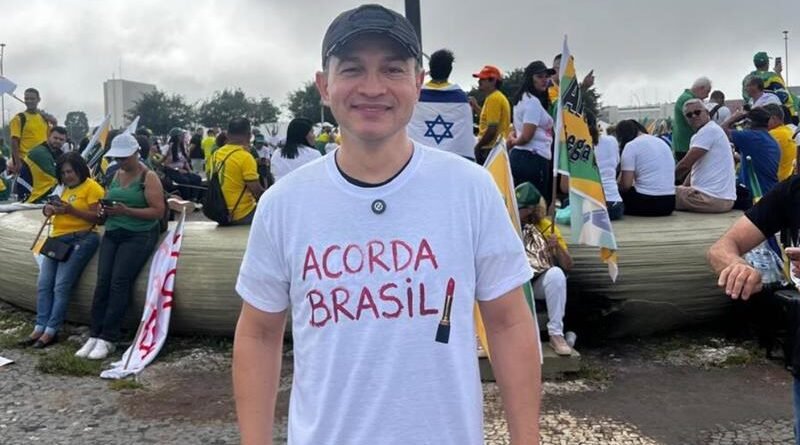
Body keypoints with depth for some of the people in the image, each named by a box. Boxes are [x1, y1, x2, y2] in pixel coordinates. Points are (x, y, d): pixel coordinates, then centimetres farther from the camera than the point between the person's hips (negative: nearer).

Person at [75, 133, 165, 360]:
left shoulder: (149, 177, -6)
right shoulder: (117, 175, 15)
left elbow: (158, 211, -13)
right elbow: (109, 201, 22)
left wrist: (126, 210, -21)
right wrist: (103, 209, -3)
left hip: (139, 236, -6)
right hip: (112, 234, 6)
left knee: (119, 282, -17)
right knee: (102, 281, -9)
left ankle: (108, 339, -13)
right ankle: (94, 335, -6)